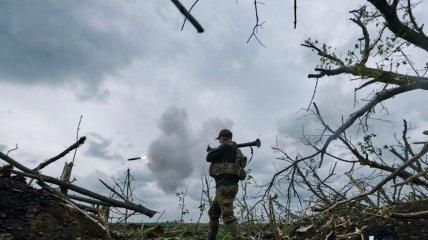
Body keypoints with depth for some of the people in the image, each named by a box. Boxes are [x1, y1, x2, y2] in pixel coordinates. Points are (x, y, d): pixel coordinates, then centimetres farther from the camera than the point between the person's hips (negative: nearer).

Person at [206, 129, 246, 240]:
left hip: (225, 185, -10)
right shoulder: (236, 149, 16)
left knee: (227, 215, -12)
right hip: (229, 185, 10)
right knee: (213, 212, 20)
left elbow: (209, 158, -6)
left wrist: (212, 151, 17)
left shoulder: (226, 147, -9)